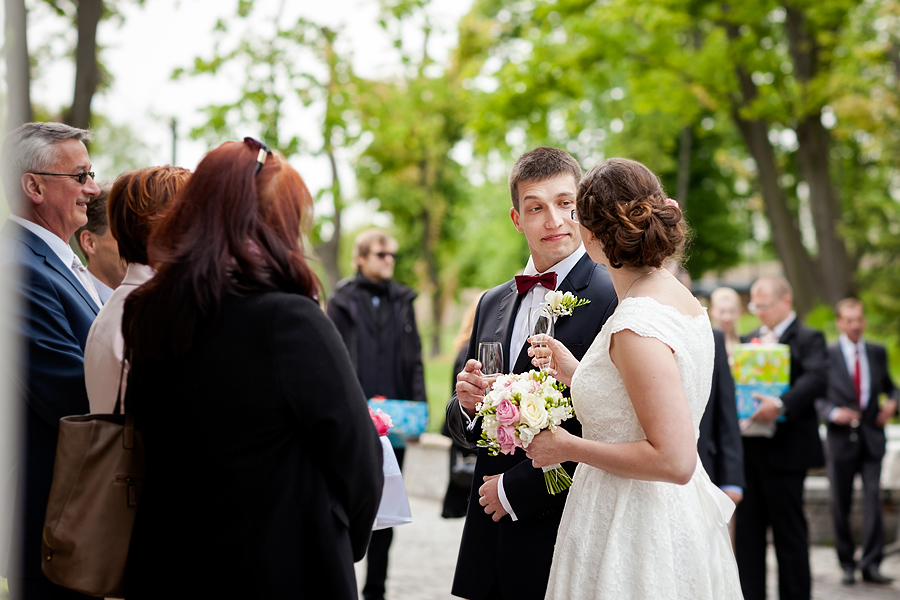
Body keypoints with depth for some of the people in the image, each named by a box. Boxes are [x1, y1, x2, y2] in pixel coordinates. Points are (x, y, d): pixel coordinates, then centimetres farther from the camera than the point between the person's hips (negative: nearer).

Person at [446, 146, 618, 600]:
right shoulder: (492, 304, 12)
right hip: (489, 544, 6)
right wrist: (467, 405, -6)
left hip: (566, 544, -6)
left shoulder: (615, 300, -12)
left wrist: (515, 488, -13)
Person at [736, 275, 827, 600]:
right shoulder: (750, 339, 17)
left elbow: (816, 378, -20)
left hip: (784, 449, -6)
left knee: (789, 530, 1)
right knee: (747, 528, 8)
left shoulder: (808, 338, -3)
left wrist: (781, 404, -33)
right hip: (748, 448, 6)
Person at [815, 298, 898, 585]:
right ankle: (847, 564, 16)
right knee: (841, 505, 4)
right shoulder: (826, 354, 0)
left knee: (874, 500, -10)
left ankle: (871, 564, -6)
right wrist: (832, 413, -17)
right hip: (841, 438, -2)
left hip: (871, 437, 2)